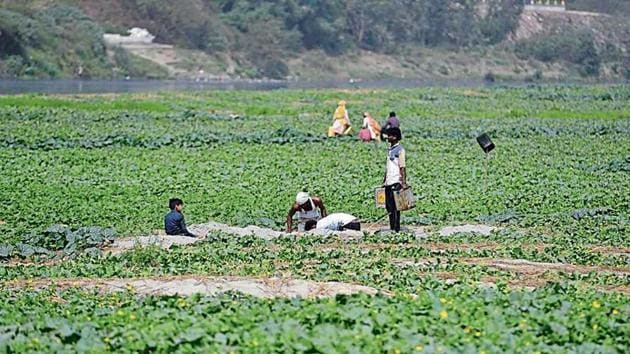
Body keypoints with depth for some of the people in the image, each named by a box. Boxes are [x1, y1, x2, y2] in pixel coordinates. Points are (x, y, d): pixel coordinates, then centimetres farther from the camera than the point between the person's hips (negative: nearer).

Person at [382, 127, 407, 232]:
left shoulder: (400, 150, -9)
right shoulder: (390, 149, 17)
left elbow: (402, 167, -14)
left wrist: (404, 182, -19)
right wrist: (384, 180, 22)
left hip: (396, 182, -8)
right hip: (388, 182, 8)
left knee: (395, 206, -8)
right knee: (389, 206, 9)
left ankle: (396, 228, -5)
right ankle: (391, 228, 15)